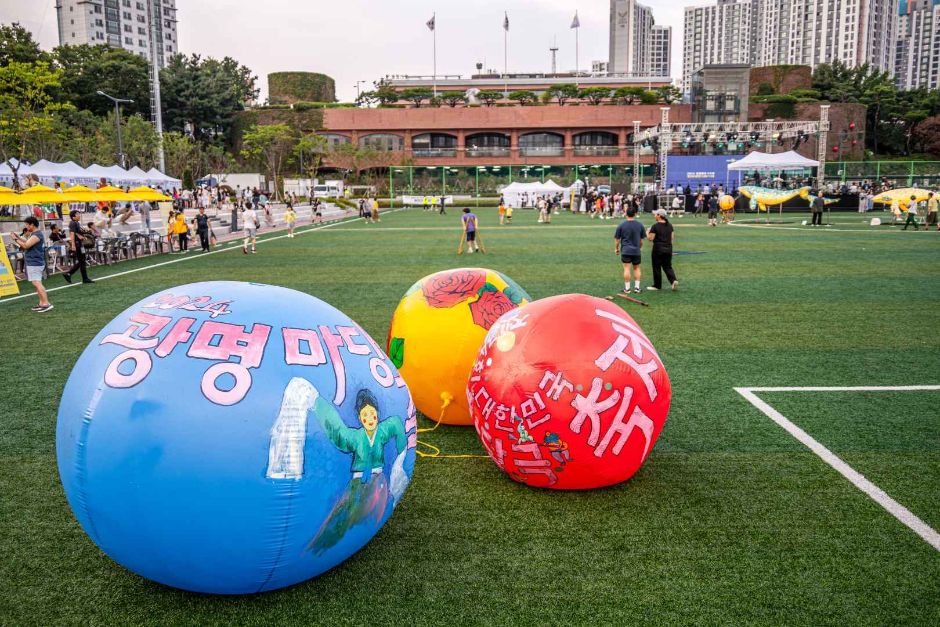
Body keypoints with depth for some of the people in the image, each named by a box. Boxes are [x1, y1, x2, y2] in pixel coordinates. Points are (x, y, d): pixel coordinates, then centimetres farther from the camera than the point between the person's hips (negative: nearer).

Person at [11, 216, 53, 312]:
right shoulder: (35, 234, 15)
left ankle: (46, 304, -19)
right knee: (37, 283, 14)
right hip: (34, 262, 11)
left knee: (37, 283, -15)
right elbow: (28, 243, 22)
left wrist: (16, 239, -8)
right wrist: (19, 237, 17)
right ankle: (42, 303, 17)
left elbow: (26, 246, -19)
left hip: (34, 263, -11)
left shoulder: (37, 235, -17)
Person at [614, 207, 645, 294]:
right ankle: (637, 287, 11)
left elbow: (617, 239, 0)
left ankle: (627, 288, 0)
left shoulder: (621, 225, -5)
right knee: (636, 268, 13)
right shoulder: (639, 225, 1)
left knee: (627, 268, -2)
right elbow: (642, 239, 10)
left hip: (625, 250, -2)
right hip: (636, 251, 2)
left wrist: (616, 248, 14)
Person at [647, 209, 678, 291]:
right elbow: (672, 237, 10)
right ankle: (673, 280, -9)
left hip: (658, 249, -5)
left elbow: (650, 238, -14)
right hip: (668, 249, 6)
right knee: (668, 267, 13)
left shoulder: (655, 226, -13)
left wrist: (647, 233, 4)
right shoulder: (670, 226, 6)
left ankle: (657, 285, 14)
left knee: (656, 267, 7)